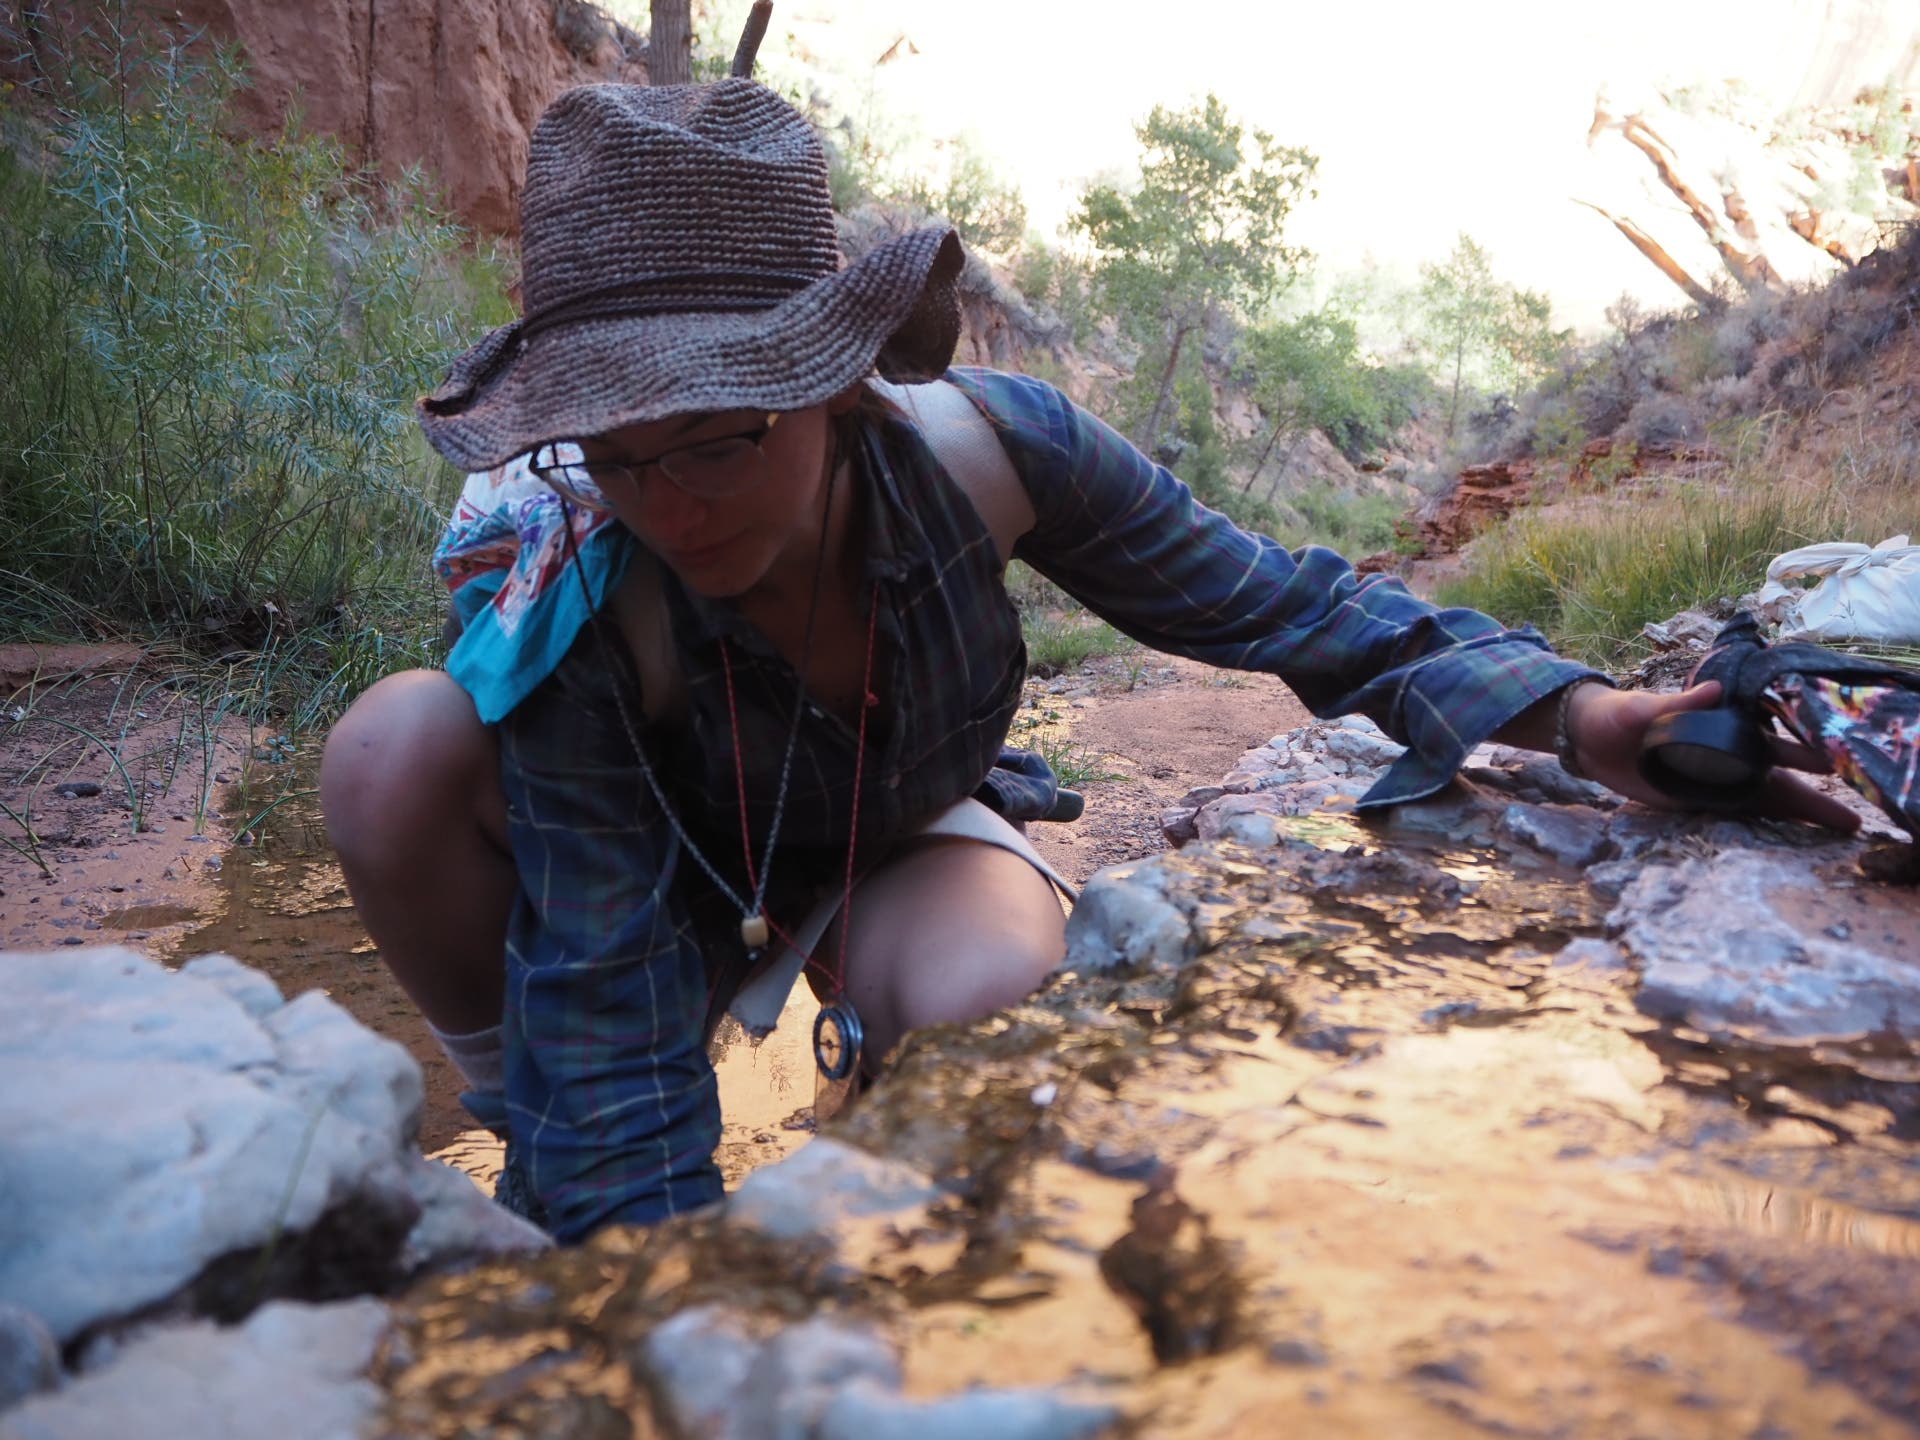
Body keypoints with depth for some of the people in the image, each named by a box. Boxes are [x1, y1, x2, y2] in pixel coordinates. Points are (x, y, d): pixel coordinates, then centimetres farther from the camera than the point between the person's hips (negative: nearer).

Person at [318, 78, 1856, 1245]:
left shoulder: (984, 444, -29)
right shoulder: (568, 616, -34)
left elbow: (1267, 596, -17)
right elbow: (610, 1002, -31)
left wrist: (1575, 712, -25)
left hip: (906, 845, 0)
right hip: (683, 875, 0)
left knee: (991, 998, -38)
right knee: (397, 751, -30)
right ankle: (531, 1149, -3)